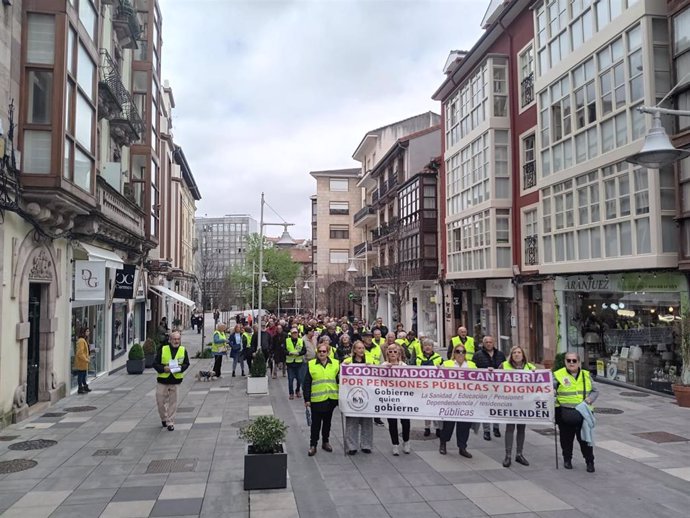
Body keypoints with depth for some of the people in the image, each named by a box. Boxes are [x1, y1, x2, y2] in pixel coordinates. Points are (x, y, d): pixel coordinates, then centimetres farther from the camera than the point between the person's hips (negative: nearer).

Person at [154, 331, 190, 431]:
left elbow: (186, 363, 7)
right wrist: (163, 368, -19)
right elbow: (155, 364, -1)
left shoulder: (183, 350, 0)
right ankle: (164, 418, 32)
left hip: (176, 381, 0)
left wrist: (180, 368, -14)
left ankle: (170, 422, 16)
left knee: (173, 402, 4)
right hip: (162, 380, 0)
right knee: (160, 401, 6)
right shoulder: (163, 349, -5)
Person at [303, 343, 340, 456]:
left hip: (331, 398, 2)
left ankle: (325, 442, 29)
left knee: (327, 421, 15)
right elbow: (307, 383, -1)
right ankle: (313, 445, 10)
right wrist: (307, 399, -4)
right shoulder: (311, 365, -2)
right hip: (316, 399, -2)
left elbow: (339, 380, 6)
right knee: (316, 423, 1)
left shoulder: (335, 364, 3)